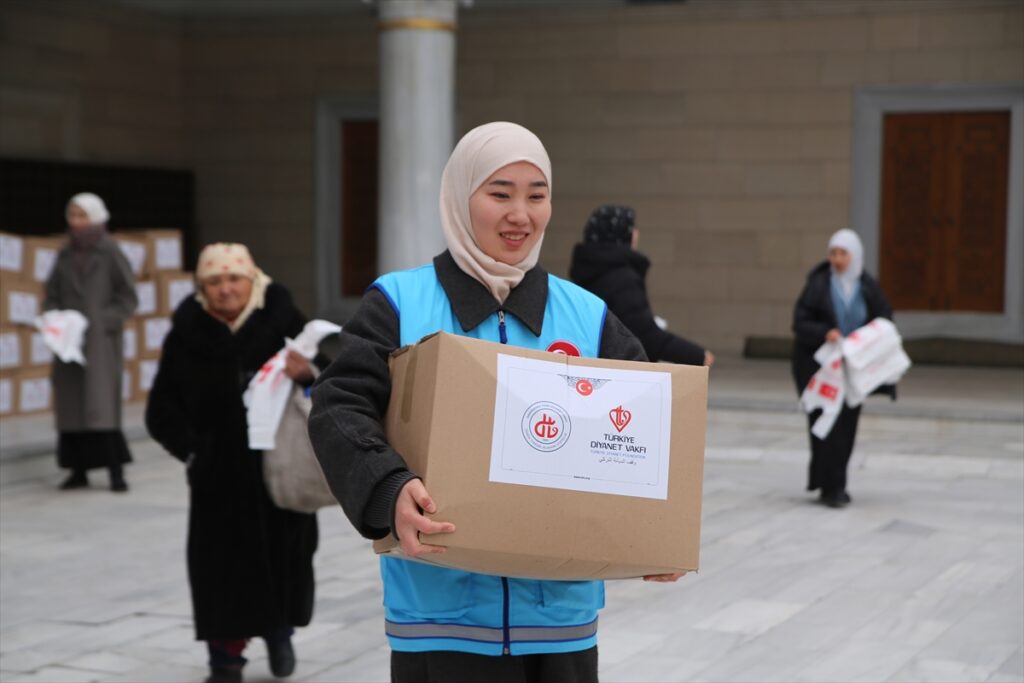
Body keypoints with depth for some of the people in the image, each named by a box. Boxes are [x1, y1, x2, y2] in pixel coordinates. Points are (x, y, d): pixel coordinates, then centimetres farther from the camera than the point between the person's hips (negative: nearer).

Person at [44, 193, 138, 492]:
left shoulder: (109, 253, -3)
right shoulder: (65, 255, 10)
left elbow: (128, 298, -4)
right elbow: (51, 295, 14)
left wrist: (100, 321, -13)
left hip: (100, 341, -5)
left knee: (102, 403, -11)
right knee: (70, 404, 3)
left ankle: (116, 470, -10)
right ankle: (79, 469, 9)